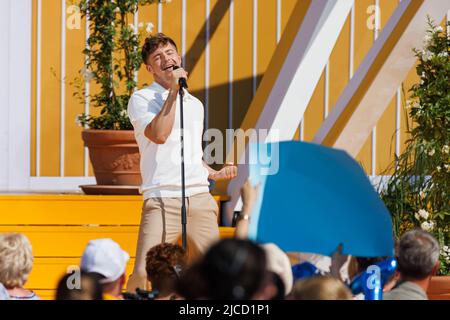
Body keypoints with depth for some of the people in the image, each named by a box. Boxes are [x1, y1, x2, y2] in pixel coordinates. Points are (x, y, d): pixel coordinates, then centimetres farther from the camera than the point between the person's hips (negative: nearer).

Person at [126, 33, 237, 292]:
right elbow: (159, 135, -15)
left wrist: (214, 174, 14)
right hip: (162, 199, -5)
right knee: (144, 275, -17)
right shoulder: (141, 99, 3)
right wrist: (173, 91, -9)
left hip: (200, 198, 5)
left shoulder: (195, 104, 22)